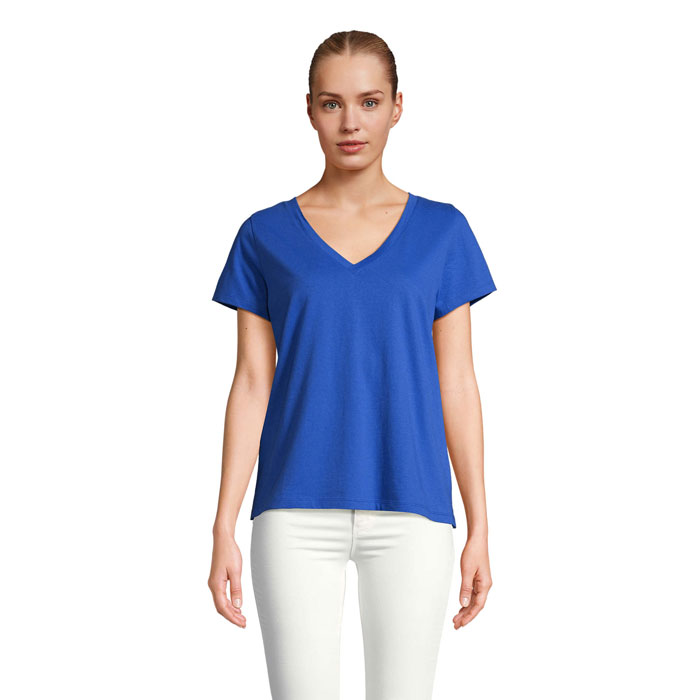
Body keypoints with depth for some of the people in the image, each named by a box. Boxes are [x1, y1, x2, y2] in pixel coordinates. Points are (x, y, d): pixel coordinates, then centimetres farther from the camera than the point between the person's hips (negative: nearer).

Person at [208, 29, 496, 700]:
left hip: (409, 512, 0)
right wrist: (224, 530, -2)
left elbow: (456, 386, 5)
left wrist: (479, 528, 2)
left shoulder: (442, 232, 6)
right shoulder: (266, 236, 6)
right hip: (296, 514, 0)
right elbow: (252, 386, 4)